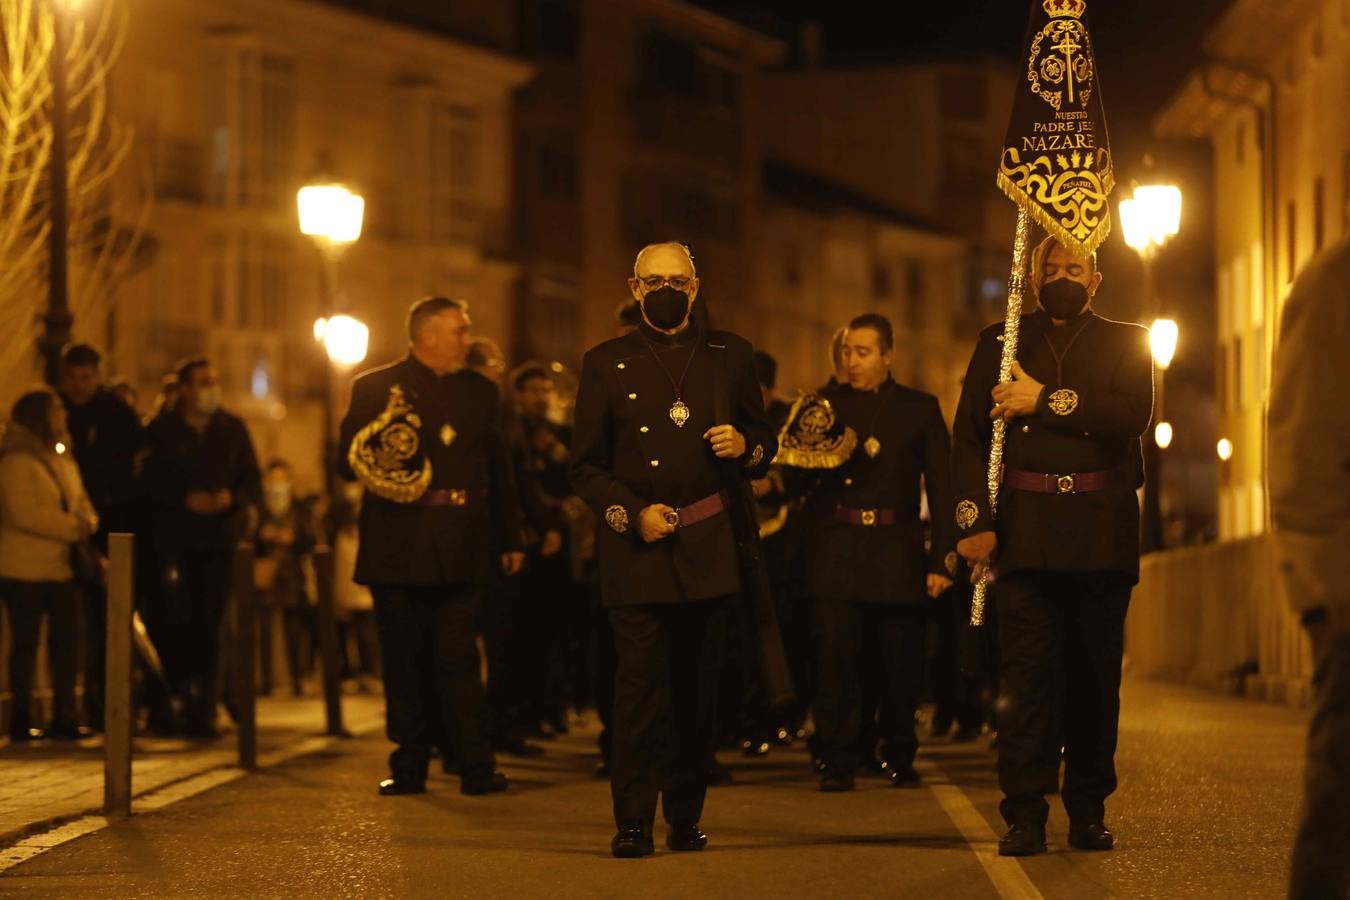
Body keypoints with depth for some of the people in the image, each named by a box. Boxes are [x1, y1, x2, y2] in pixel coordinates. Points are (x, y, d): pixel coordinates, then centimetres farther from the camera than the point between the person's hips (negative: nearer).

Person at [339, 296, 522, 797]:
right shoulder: (375, 388, 6)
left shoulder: (480, 392, 15)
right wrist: (381, 448, -19)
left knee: (457, 658, -5)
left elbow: (498, 471, 16)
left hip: (459, 549, 1)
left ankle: (476, 766, -7)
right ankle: (409, 767, 9)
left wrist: (509, 540, 13)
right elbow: (348, 464, 2)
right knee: (405, 661, 3)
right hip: (397, 548, -1)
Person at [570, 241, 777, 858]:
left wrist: (745, 445, -4)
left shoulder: (729, 356, 13)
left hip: (708, 550, 2)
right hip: (635, 552, -2)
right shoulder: (606, 363, 7)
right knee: (641, 686, -9)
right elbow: (586, 467, 6)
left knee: (698, 687, 4)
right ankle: (633, 823, -7)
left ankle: (686, 818, 14)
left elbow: (766, 442, 19)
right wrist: (633, 514, -9)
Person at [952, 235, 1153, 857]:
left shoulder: (1124, 344, 13)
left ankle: (1088, 811, 11)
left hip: (1102, 536, 1)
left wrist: (1045, 401, -11)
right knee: (1026, 671, -8)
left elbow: (1132, 414, -8)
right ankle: (1025, 814, -7)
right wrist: (974, 521, -6)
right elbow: (969, 438, 6)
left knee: (1094, 675, 3)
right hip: (1026, 535, -1)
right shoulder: (999, 344, 13)